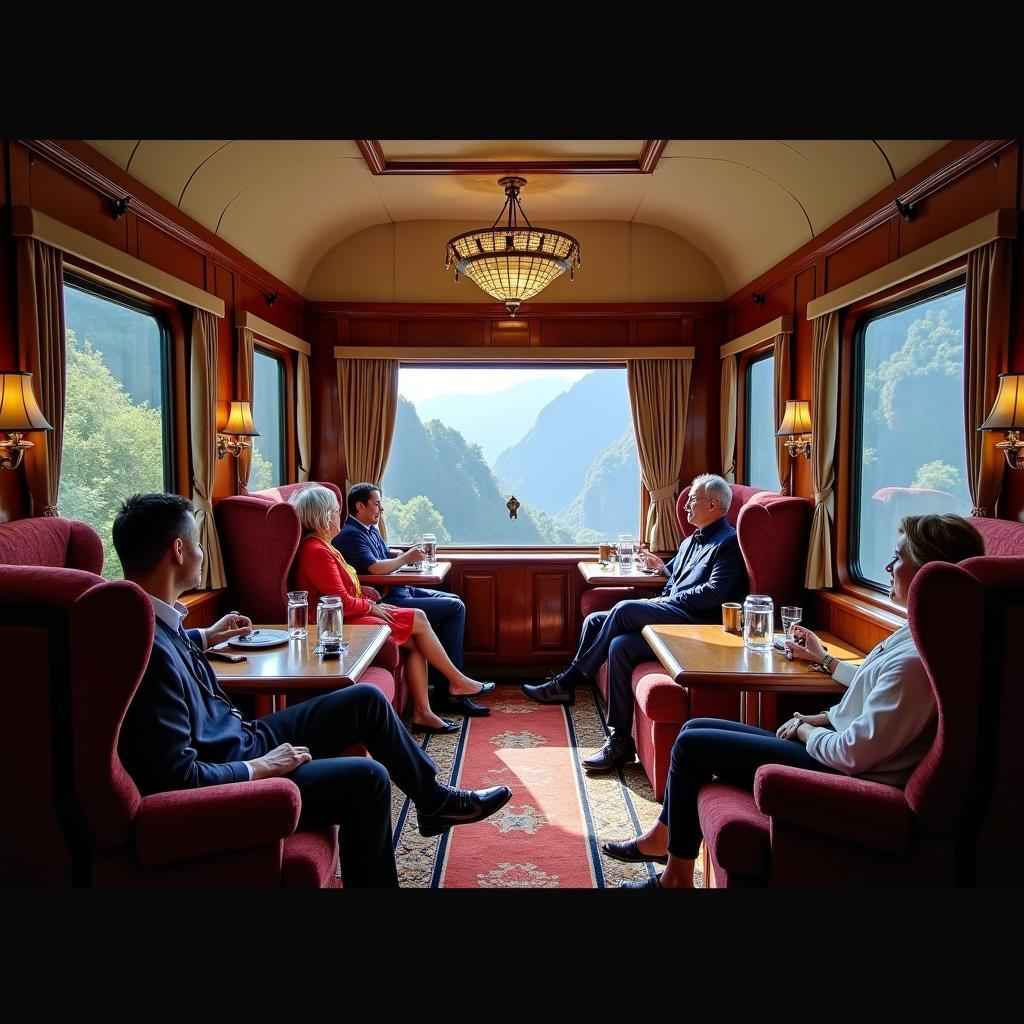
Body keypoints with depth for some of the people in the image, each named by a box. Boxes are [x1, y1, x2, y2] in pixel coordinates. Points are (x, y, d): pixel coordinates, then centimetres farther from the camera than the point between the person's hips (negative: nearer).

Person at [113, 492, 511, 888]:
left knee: (367, 700, 10)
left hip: (241, 739, 10)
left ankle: (433, 799, 26)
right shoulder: (152, 651, -32)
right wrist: (261, 768, -20)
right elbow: (178, 778, -31)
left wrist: (204, 637, 28)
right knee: (367, 778, -19)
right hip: (230, 775, -10)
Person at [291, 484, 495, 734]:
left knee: (415, 643, -1)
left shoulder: (319, 546, 16)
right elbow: (342, 603, -22)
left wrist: (372, 603, 7)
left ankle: (422, 713, -1)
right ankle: (458, 681, 6)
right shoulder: (317, 552, -18)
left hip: (350, 618, 11)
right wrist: (371, 606, -6)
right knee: (417, 619, -9)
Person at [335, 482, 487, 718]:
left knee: (454, 601, 13)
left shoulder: (371, 529, 16)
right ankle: (448, 693, -11)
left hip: (399, 590, 11)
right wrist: (406, 558, -12)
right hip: (386, 601, -11)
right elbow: (376, 567, -27)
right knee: (454, 608, -15)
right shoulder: (350, 535, -15)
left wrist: (407, 553, 4)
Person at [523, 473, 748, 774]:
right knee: (611, 636, -12)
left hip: (694, 624, -9)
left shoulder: (728, 543, -2)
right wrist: (664, 568, 13)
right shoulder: (692, 540, 26)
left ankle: (568, 680, -14)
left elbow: (714, 594, -16)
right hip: (669, 616, 9)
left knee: (625, 608, -27)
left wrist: (666, 601, -12)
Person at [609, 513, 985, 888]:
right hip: (839, 747, 10)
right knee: (696, 727, 11)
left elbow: (854, 754, -27)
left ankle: (676, 877, 14)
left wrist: (806, 729, -10)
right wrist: (825, 660, 20)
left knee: (691, 744, -4)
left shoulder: (916, 660, -29)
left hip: (843, 774, -10)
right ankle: (661, 839, 26)